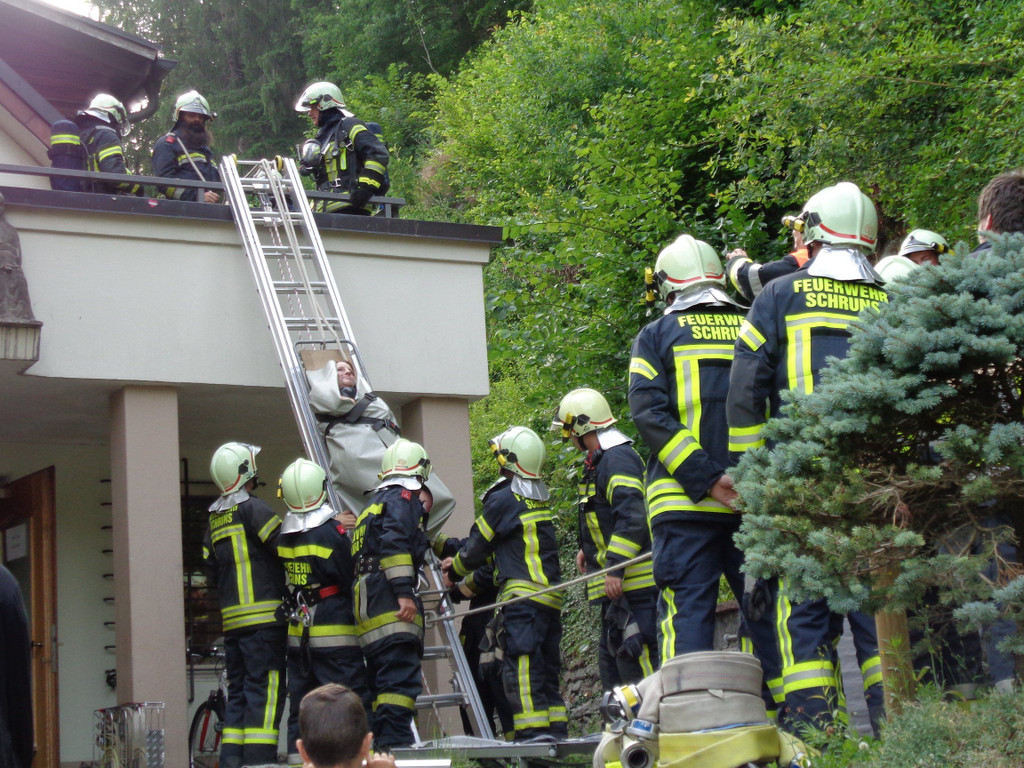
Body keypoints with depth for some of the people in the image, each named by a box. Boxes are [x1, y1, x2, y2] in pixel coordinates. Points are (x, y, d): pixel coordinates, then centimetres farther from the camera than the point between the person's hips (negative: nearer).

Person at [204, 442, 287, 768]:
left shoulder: (214, 520, 16)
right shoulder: (251, 508, -8)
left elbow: (212, 570, 18)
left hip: (232, 619, 8)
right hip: (264, 618, -8)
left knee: (238, 693, 11)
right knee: (264, 692, -9)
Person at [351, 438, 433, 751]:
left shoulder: (374, 502, 29)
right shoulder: (404, 497, 0)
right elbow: (394, 542, -15)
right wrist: (404, 592, -20)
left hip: (365, 605, 10)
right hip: (391, 605, -10)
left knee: (381, 679, 11)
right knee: (401, 678, -16)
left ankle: (381, 748, 10)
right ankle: (394, 747, -24)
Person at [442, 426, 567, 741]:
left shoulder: (502, 500, -8)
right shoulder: (540, 500, 16)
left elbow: (477, 547, 1)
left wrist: (455, 572, 21)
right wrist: (459, 560, 30)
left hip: (523, 596, -8)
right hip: (551, 596, 8)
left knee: (521, 668, -10)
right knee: (547, 669, 11)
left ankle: (533, 733, -16)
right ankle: (556, 732, 10)